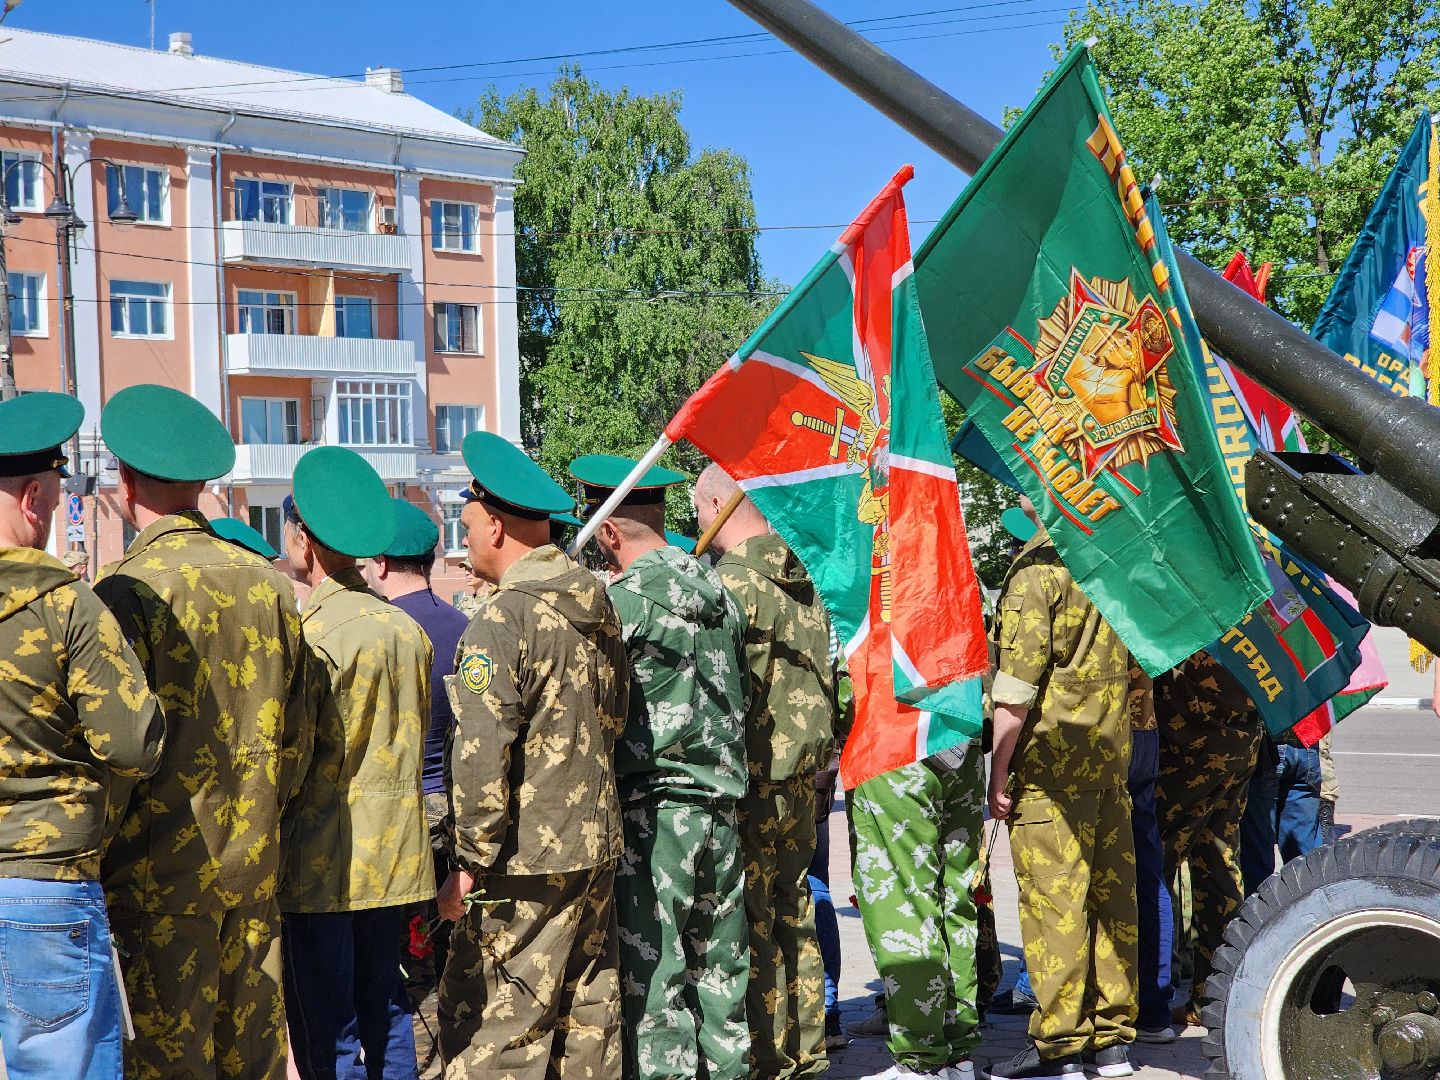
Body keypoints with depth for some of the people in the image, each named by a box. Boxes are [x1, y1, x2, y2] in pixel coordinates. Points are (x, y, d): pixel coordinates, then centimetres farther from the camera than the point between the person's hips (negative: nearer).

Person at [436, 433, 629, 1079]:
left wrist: (470, 864, -14)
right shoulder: (599, 607, 9)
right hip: (598, 848, 8)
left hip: (526, 859, -8)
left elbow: (482, 755, -20)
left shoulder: (503, 621, -16)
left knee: (494, 1024, -1)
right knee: (586, 1011, 14)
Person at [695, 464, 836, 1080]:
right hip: (802, 775, 8)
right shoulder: (805, 578, 10)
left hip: (749, 781, -8)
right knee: (794, 918, 15)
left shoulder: (733, 581, -15)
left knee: (749, 928, -1)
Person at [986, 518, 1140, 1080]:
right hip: (1112, 759, 7)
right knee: (1112, 894, 9)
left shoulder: (1036, 569, -11)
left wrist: (999, 775, -10)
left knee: (1052, 898, -2)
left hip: (1050, 760, -7)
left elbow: (1015, 690, -16)